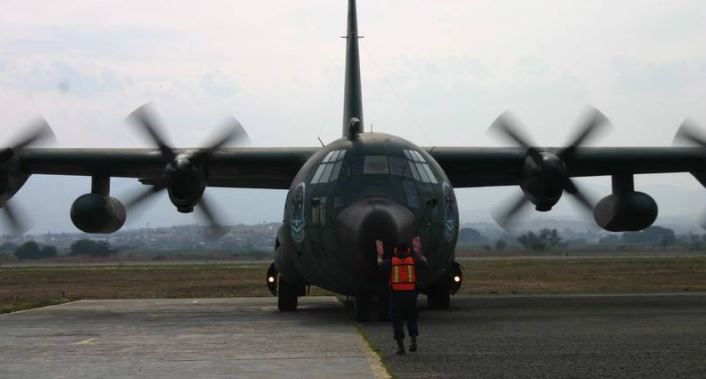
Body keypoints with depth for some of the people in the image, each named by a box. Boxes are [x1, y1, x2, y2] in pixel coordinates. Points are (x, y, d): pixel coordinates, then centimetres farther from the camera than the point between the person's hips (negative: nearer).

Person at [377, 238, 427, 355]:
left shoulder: (391, 262, -3)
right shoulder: (412, 261, 1)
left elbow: (380, 264, 17)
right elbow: (424, 261, 21)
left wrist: (380, 255, 36)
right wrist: (418, 250, 33)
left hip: (396, 294, -1)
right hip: (410, 294, 1)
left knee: (397, 320, 5)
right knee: (411, 319, 18)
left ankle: (400, 346, 3)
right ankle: (413, 341, 5)